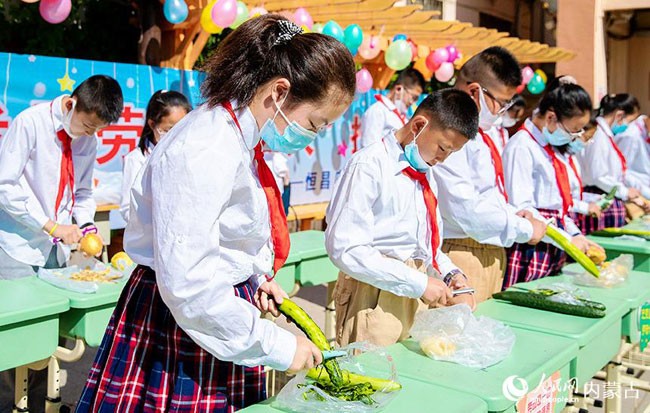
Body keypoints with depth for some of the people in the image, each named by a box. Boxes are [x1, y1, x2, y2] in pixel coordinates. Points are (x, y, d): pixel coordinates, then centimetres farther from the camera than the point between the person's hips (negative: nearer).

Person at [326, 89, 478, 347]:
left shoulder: (425, 173, 15)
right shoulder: (370, 166, -13)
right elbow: (344, 249, -21)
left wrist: (448, 273, 4)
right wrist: (419, 283, -19)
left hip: (413, 299, 8)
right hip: (373, 299, -8)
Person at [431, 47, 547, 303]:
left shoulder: (478, 133, 13)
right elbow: (464, 210, -24)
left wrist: (511, 214, 7)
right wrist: (524, 229, -13)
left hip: (490, 253, 10)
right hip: (461, 253, -10)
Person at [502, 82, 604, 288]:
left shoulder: (554, 150, 17)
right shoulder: (522, 147, -13)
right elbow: (522, 210, -20)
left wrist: (578, 236, 8)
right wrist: (568, 240, -17)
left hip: (554, 251, 9)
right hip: (530, 251, -9)